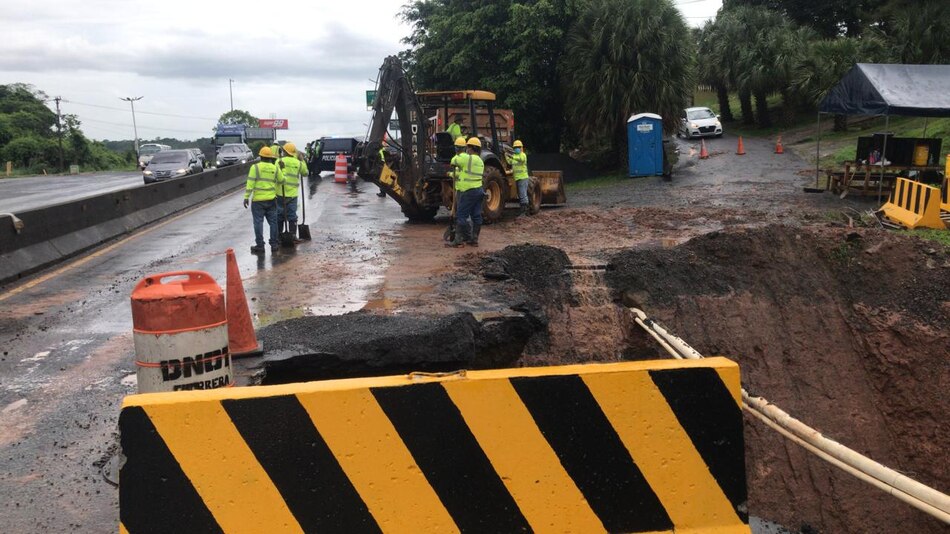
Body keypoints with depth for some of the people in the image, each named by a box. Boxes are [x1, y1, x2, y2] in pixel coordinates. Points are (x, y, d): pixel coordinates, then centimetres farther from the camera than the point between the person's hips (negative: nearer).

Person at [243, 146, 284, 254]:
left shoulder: (255, 167, -5)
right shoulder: (275, 168, 4)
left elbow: (250, 183, -10)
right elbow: (281, 181, 12)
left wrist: (246, 197, -8)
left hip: (258, 200, -3)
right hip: (271, 199, 3)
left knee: (258, 223, 2)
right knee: (273, 222, 11)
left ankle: (260, 246, 4)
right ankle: (274, 244, 15)